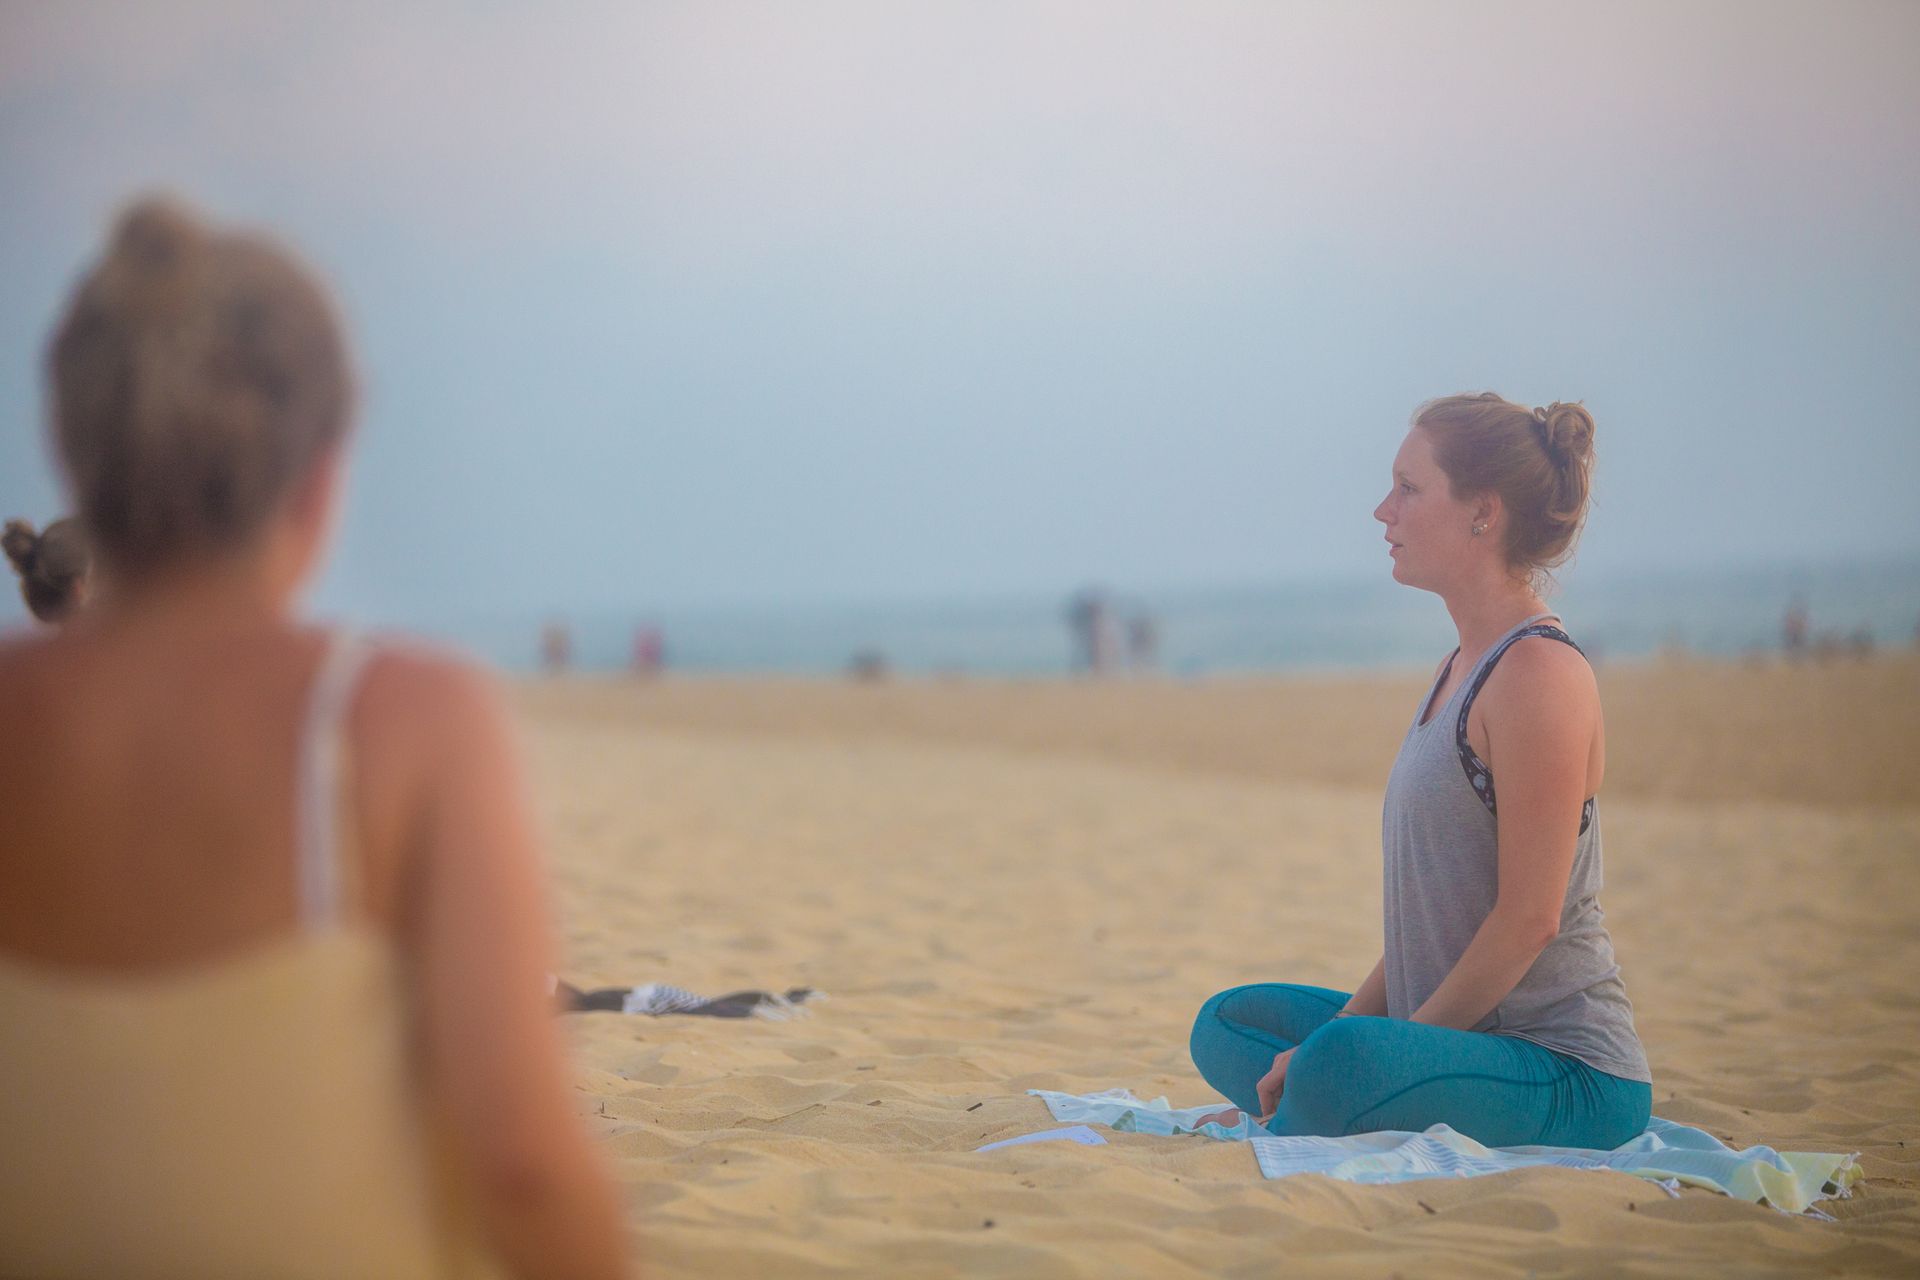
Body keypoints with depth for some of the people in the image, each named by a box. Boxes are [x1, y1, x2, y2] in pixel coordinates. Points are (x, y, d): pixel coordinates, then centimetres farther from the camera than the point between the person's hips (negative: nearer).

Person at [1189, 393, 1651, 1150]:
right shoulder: (1462, 669, 15)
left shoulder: (1538, 674, -16)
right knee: (1227, 1027, 20)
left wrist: (1347, 1044, -15)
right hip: (1465, 1033, 10)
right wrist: (1346, 1026, 3)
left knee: (1343, 1068, -35)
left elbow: (1530, 918, -21)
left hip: (1572, 1081, -10)